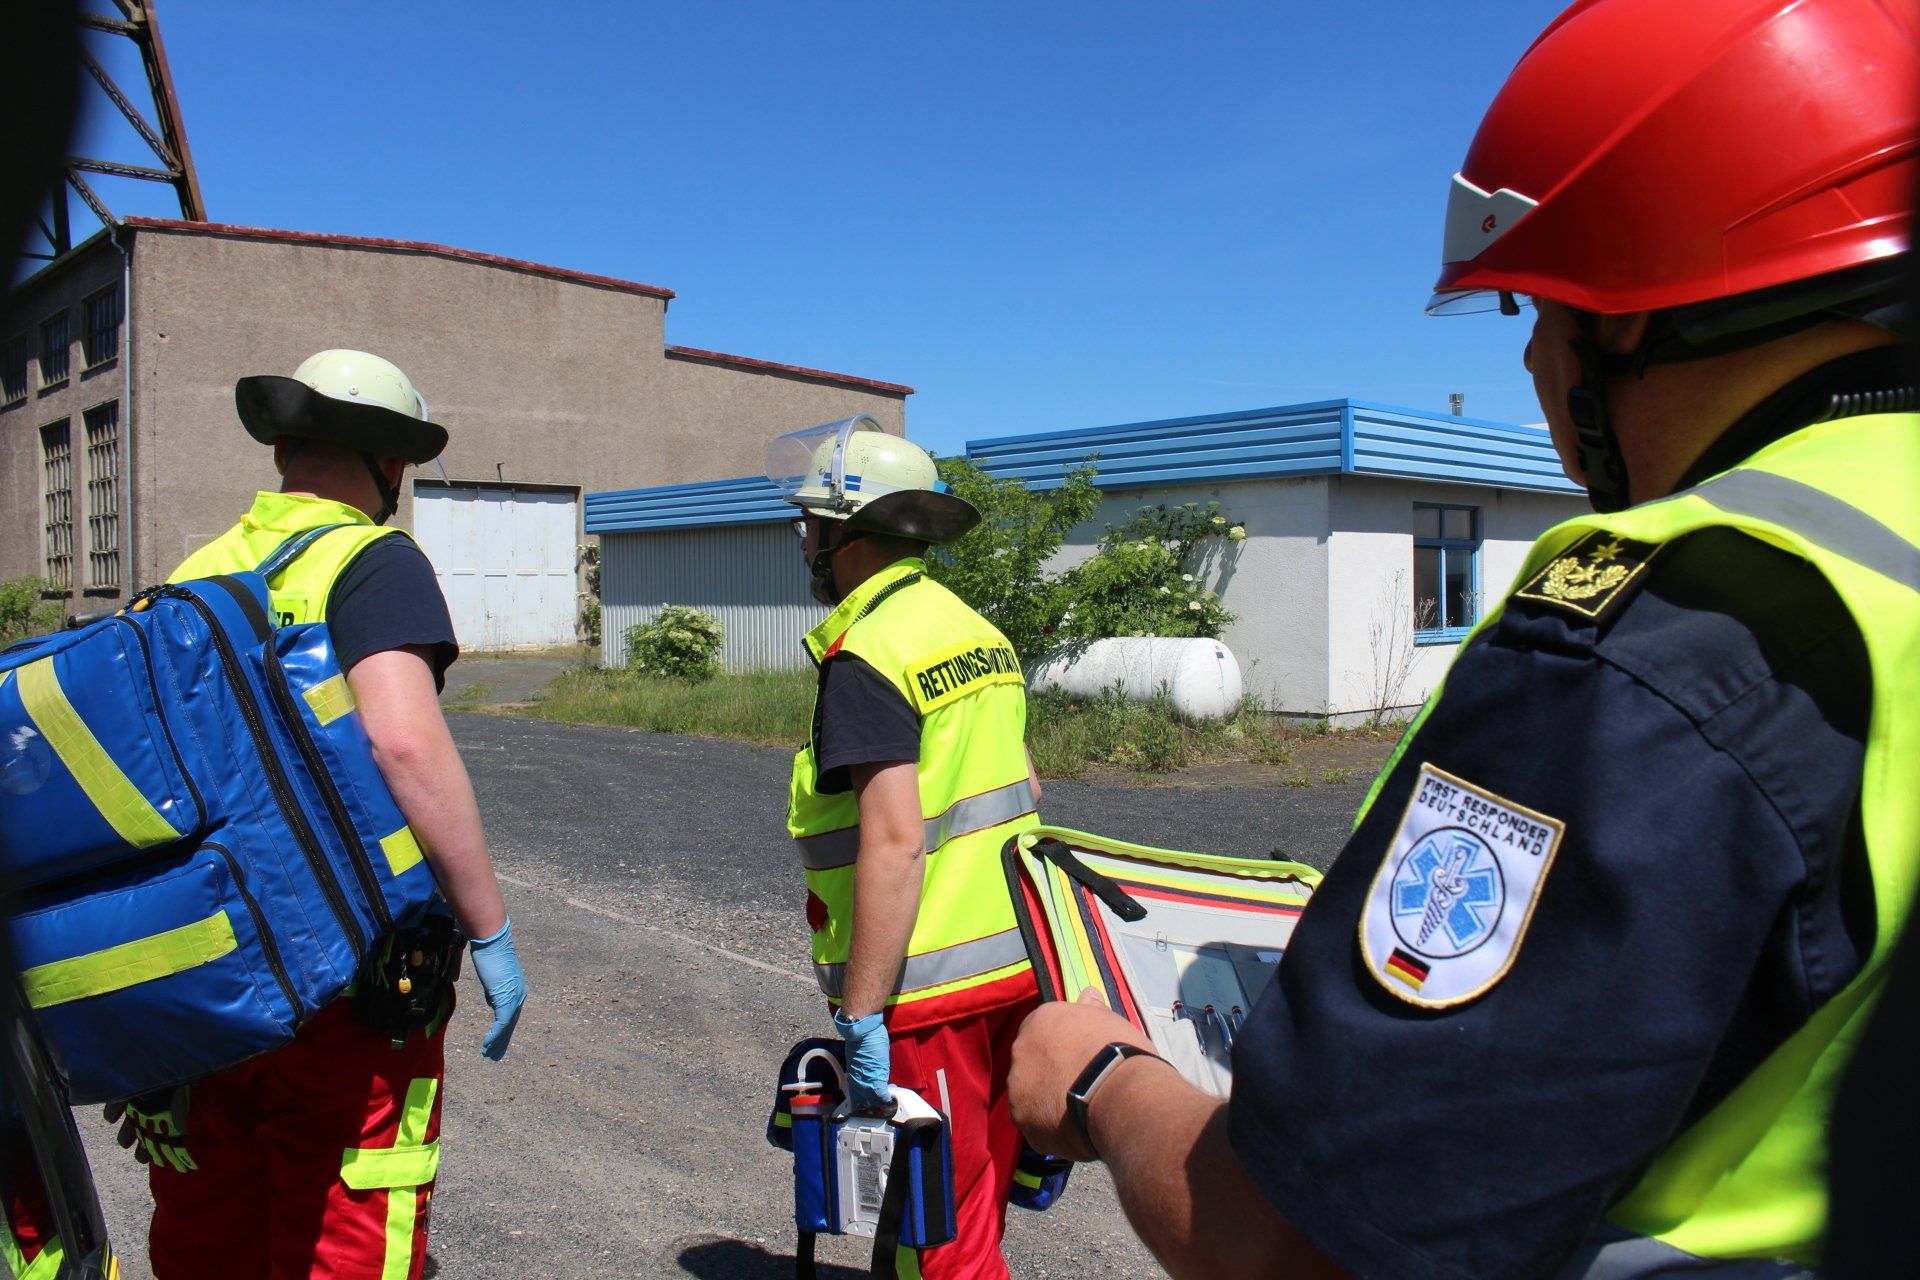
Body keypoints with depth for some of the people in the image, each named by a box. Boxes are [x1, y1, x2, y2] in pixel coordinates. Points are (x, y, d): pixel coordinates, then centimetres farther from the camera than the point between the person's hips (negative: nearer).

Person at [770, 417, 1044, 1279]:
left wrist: (861, 1017, -21)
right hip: (1015, 966, 9)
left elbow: (894, 843, -24)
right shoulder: (975, 631, 12)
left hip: (930, 989, -9)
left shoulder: (867, 656, -16)